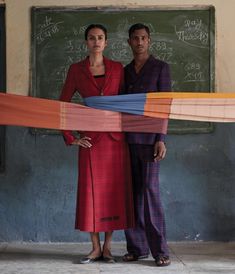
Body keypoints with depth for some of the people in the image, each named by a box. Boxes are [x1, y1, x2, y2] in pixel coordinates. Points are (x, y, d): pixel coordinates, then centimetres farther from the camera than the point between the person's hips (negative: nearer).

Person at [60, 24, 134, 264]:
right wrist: (70, 138, -1)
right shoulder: (76, 70, 3)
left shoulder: (118, 68, 6)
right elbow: (62, 105, 4)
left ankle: (107, 246, 12)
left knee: (114, 190, 2)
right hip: (91, 138, -1)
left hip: (116, 136, 1)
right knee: (91, 191, 1)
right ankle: (95, 248, 10)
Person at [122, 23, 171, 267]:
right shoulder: (125, 71, 16)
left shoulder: (160, 68, 3)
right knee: (132, 192, 2)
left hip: (149, 137, -4)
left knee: (149, 190, -10)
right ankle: (137, 247, 7)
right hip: (127, 138, 4)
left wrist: (161, 139, -11)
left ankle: (159, 249, -5)